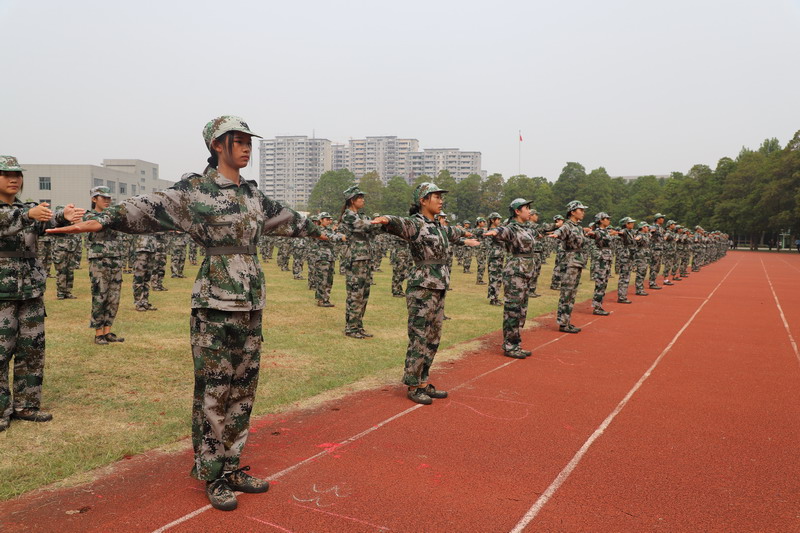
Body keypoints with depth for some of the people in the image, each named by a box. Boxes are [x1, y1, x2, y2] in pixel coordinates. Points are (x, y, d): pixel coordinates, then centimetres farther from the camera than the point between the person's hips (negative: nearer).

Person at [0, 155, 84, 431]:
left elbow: (48, 222, -10)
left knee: (33, 349, 8)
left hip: (32, 290, 5)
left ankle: (26, 405, 20)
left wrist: (63, 216, -32)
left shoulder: (30, 208, 10)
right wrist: (28, 215, -44)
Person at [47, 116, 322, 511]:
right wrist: (103, 219, -33)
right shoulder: (195, 190, -4)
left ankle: (231, 466, 25)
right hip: (215, 304, -7)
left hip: (252, 304, 7)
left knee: (242, 390, 12)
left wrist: (316, 230, 43)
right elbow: (151, 207, -17)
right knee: (213, 392, 0)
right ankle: (212, 476, 14)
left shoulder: (252, 194, 15)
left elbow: (284, 218, 30)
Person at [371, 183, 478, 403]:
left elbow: (450, 233, 37)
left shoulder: (438, 226, 14)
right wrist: (385, 219, -58)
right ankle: (413, 387, 11)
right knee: (419, 339, -1)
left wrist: (463, 236, 58)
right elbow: (400, 224, -35)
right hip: (422, 289, -9)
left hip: (439, 290, 9)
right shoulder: (415, 223, -12)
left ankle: (423, 383, 23)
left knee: (433, 340, 13)